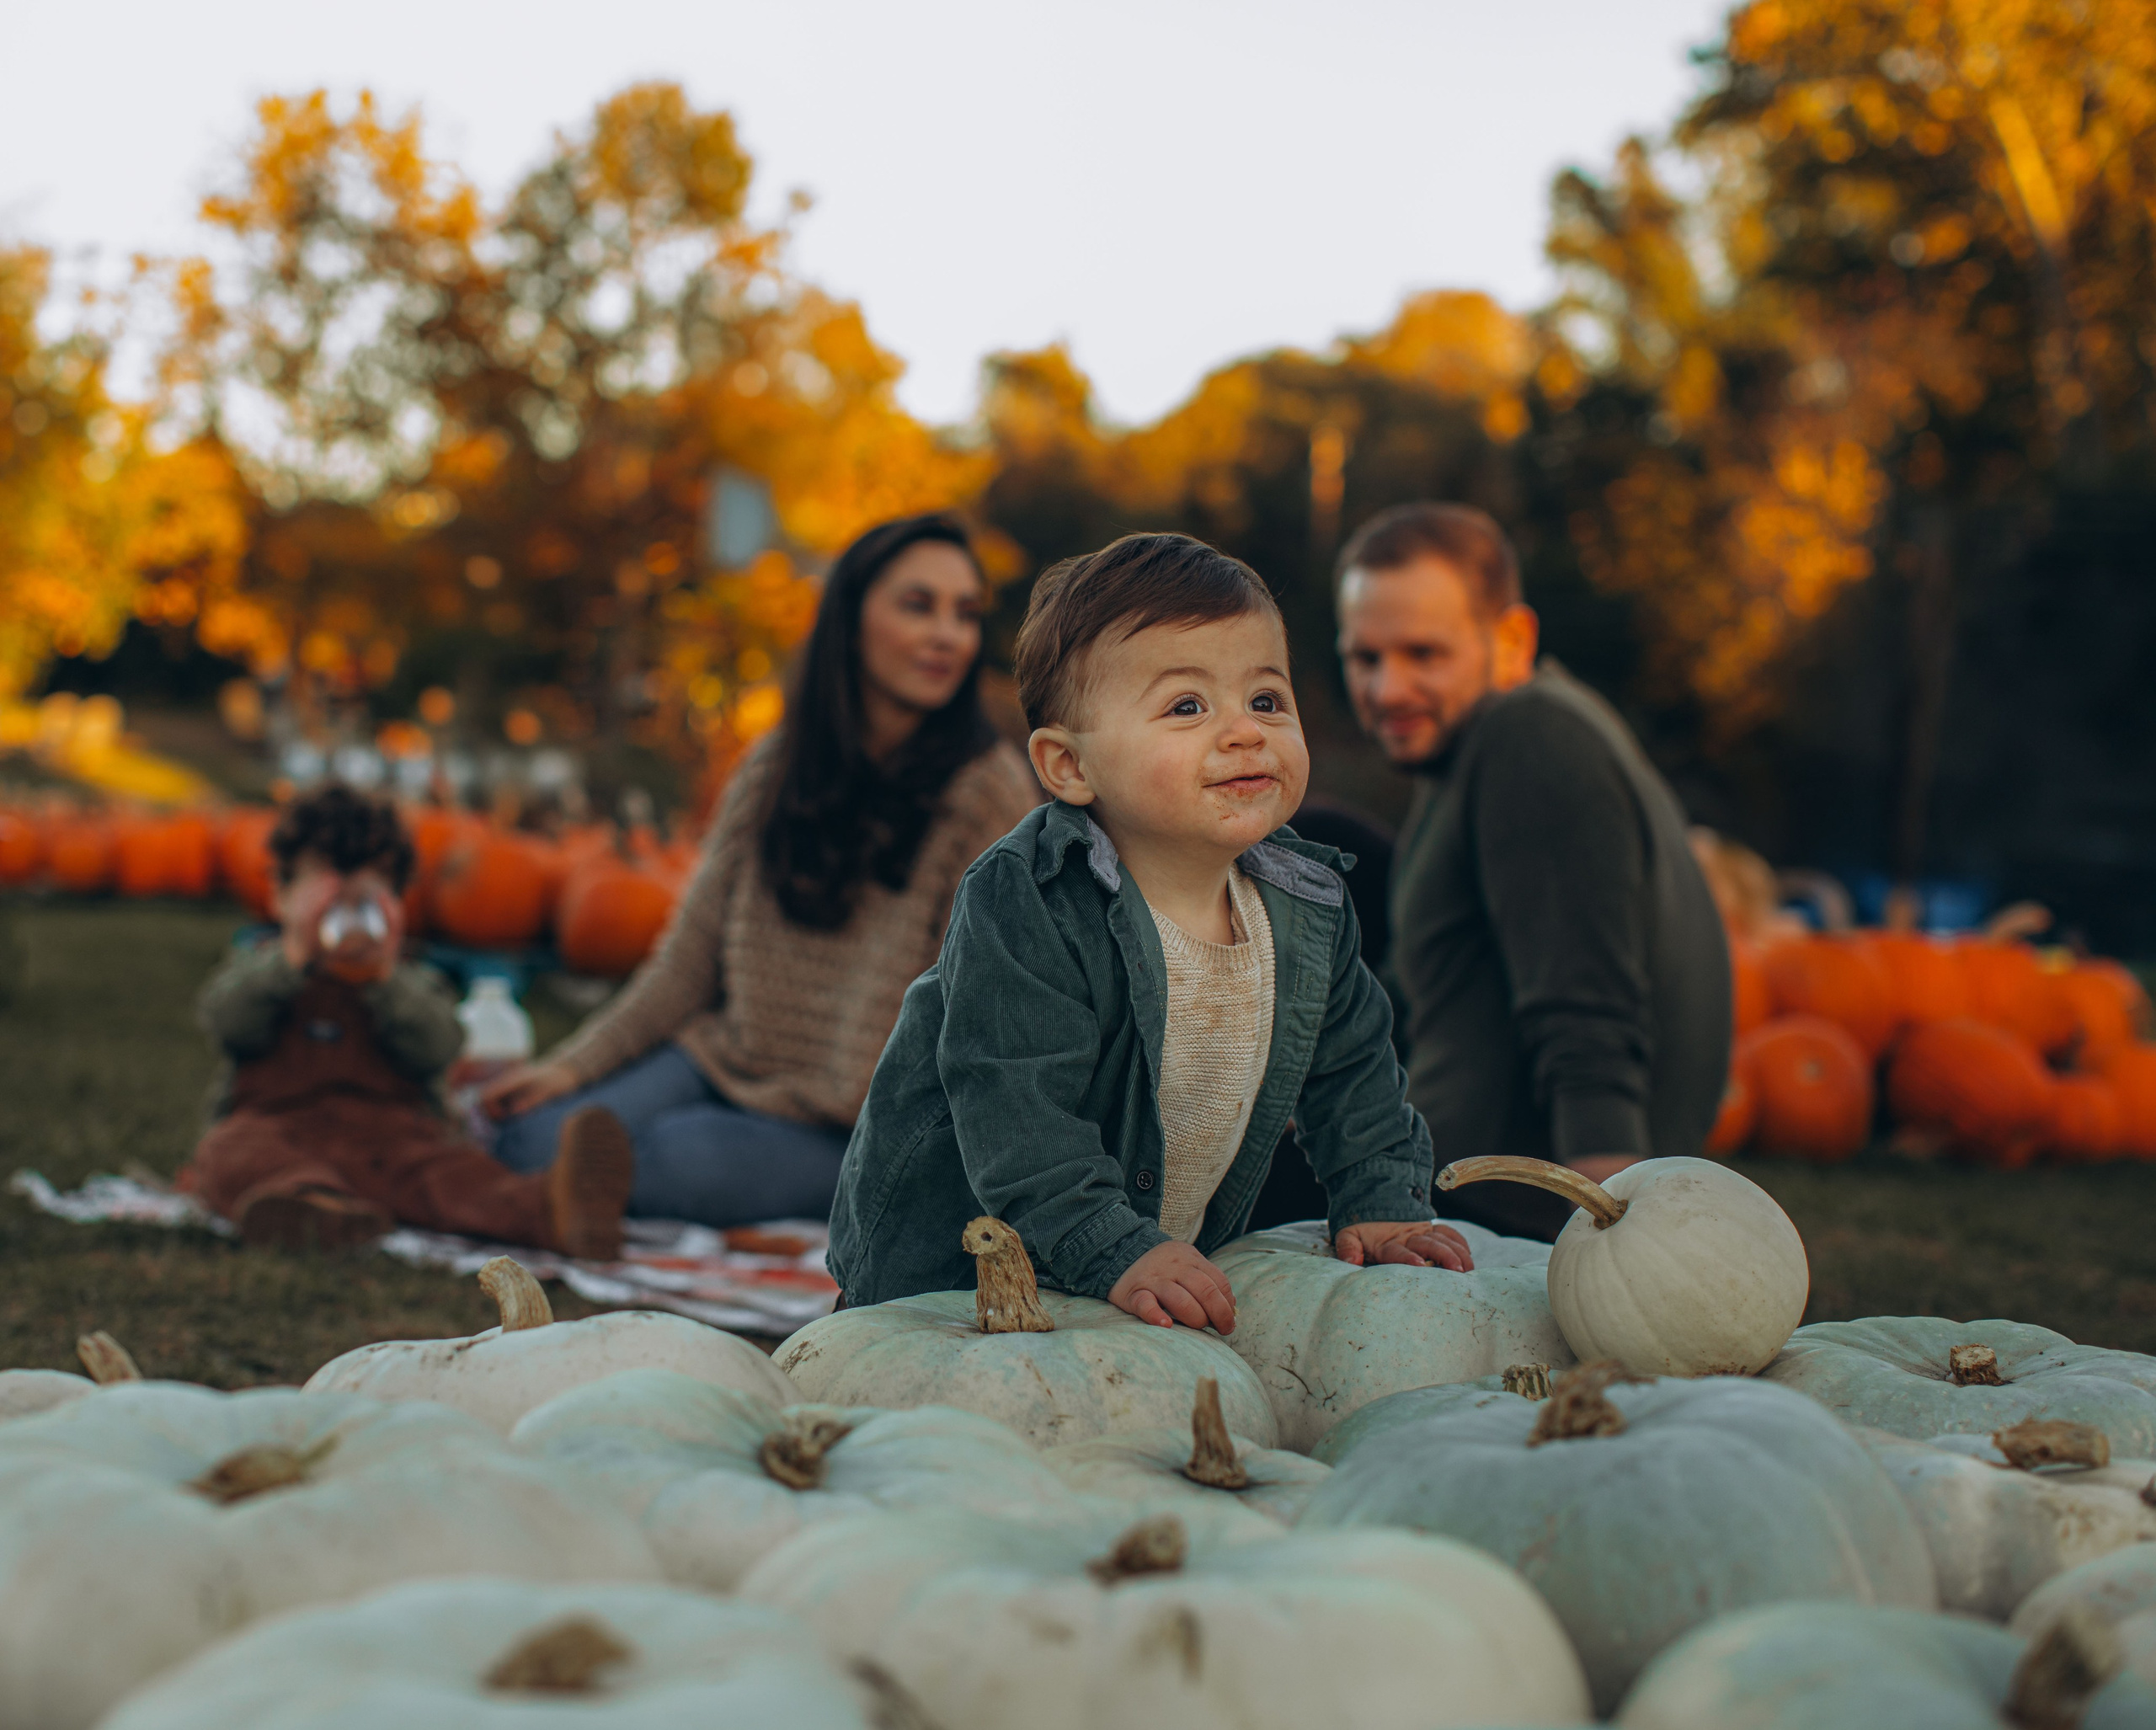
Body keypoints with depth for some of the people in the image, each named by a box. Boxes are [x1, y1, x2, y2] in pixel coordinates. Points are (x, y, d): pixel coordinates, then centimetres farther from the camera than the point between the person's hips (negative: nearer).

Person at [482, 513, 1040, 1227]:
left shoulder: (989, 793, -10)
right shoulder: (776, 766, 2)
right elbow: (690, 955, 7)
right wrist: (574, 1066, -1)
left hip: (855, 1128, -4)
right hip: (727, 1061, 4)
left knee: (676, 1160, -30)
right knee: (536, 1143, -18)